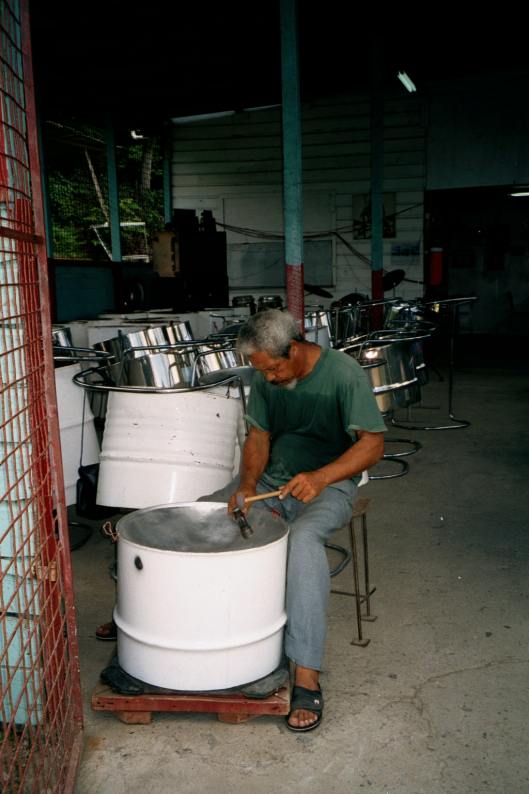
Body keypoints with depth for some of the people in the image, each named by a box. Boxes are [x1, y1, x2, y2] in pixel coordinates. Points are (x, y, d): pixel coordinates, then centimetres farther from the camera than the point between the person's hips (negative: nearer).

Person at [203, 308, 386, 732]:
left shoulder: (344, 374, -17)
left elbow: (373, 443, -18)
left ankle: (307, 678, -31)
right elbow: (259, 435, 7)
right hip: (272, 479, 6)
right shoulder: (266, 379, 1)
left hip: (329, 484, -6)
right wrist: (248, 482, -12)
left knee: (303, 539, -37)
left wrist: (321, 477, -32)